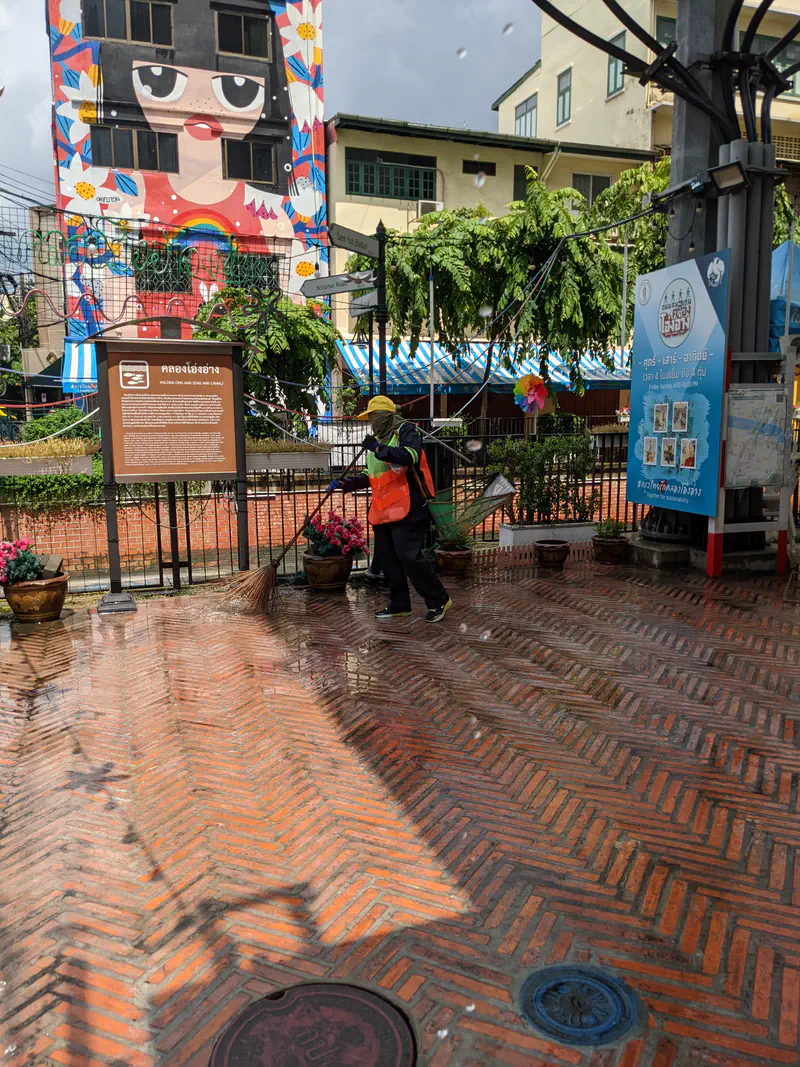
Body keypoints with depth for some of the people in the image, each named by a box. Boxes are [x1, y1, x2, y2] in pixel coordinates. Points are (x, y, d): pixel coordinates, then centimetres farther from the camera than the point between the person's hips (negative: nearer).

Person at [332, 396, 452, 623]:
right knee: (387, 558, 11)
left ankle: (439, 600, 2)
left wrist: (378, 449, -28)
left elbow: (409, 456, -27)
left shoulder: (405, 431, -6)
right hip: (384, 511, 9)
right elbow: (371, 475, 27)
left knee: (409, 557, -12)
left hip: (408, 509, -9)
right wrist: (347, 484, 14)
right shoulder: (378, 439, 20)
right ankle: (399, 605, 22)